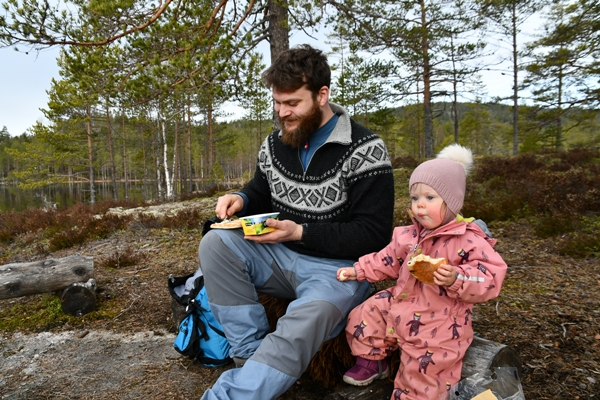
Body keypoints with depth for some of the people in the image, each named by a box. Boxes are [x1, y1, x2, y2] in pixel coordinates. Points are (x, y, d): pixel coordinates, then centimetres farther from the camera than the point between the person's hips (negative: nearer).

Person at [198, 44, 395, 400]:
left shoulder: (365, 151, -15)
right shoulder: (275, 144, 4)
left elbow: (374, 234, -17)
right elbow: (261, 193, 20)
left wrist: (300, 233, -24)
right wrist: (241, 200, -6)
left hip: (336, 267, -6)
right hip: (281, 257, 6)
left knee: (296, 335, -34)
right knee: (216, 244, -16)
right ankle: (253, 354, -14)